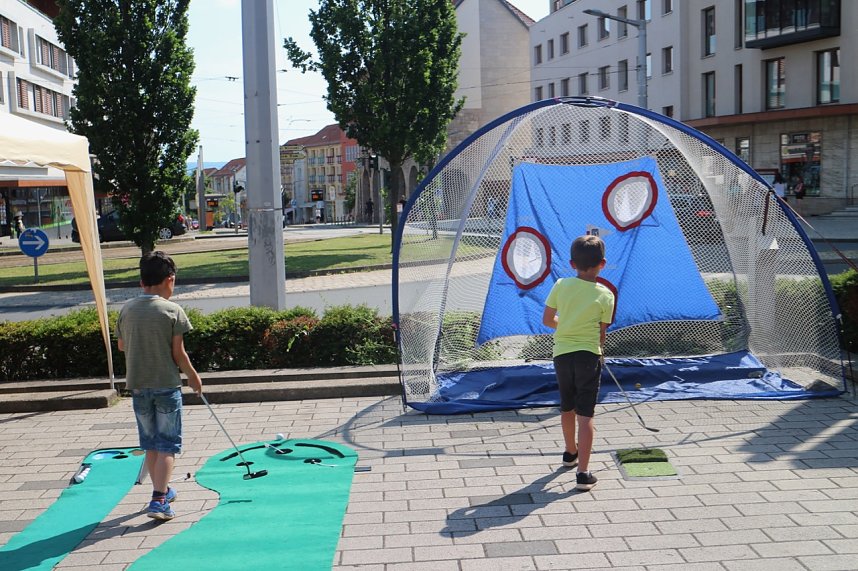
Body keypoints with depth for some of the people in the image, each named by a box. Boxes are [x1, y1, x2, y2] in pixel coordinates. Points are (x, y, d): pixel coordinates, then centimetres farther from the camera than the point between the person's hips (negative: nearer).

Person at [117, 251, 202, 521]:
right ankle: (158, 500, -6)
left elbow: (122, 346, 10)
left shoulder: (127, 309, 1)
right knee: (167, 445, 2)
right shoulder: (172, 310, -12)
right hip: (166, 385, -4)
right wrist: (193, 376, 4)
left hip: (137, 385, 4)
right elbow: (178, 353, -10)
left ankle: (162, 490, 31)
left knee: (150, 443, 17)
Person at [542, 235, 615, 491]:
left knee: (567, 408, 22)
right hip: (589, 355, -3)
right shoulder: (605, 295, -5)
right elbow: (602, 333, -1)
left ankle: (571, 453, 44)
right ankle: (583, 473, -9)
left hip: (562, 353, 3)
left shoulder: (561, 285, -1)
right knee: (585, 414, -3)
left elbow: (547, 319, 5)